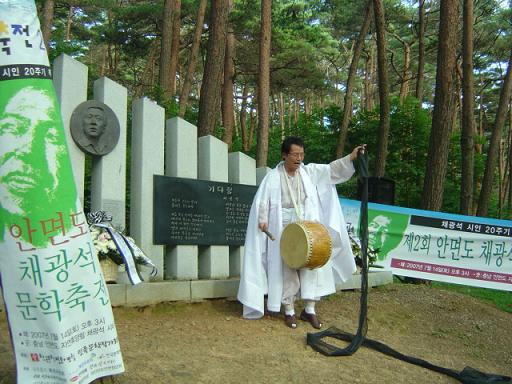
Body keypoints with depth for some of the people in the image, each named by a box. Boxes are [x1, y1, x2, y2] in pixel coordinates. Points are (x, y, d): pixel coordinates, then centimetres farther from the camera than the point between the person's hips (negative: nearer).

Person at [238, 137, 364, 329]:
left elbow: (332, 169, -7)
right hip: (284, 229, -2)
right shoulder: (273, 176, 0)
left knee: (312, 265, 0)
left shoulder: (310, 172, 5)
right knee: (287, 269, 3)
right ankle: (289, 310, 14)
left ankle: (309, 309, 11)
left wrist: (351, 157, -22)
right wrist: (262, 220, -14)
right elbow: (262, 201, 0)